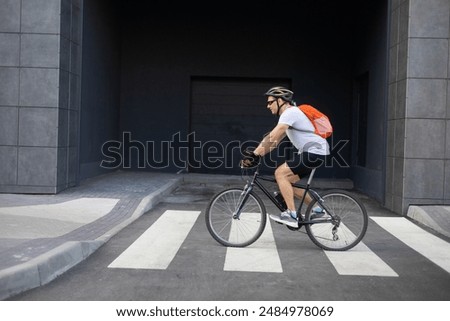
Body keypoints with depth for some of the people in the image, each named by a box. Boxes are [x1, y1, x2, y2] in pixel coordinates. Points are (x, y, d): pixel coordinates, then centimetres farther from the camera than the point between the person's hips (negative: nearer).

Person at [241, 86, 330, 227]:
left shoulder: (290, 113, -15)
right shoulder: (289, 114, 18)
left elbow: (272, 138, -25)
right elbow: (274, 140, 16)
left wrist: (253, 154, -23)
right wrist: (255, 154, 7)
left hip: (314, 152, -10)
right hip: (313, 152, 10)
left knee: (280, 173, -14)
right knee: (288, 181, 13)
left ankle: (291, 215, -13)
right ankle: (317, 209, 20)